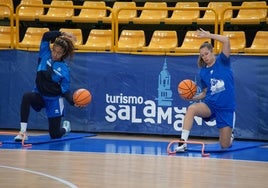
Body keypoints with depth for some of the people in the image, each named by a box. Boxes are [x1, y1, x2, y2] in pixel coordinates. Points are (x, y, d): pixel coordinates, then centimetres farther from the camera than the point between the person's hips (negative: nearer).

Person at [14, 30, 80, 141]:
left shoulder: (64, 69, -12)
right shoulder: (45, 55, -5)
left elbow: (65, 91, -12)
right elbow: (46, 36, -12)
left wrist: (73, 101, -28)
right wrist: (61, 34, -11)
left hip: (54, 101, -2)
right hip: (39, 96, 2)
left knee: (55, 135, 2)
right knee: (26, 97, -35)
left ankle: (66, 127, 42)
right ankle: (23, 132, -33)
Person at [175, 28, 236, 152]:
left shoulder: (222, 62, 0)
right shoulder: (203, 72, 8)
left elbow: (226, 40, -15)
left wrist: (208, 35, -14)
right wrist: (192, 97, -3)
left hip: (226, 108, -2)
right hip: (210, 104, 3)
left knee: (225, 146, -1)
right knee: (192, 108, -33)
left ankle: (229, 135, 38)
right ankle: (183, 142, -36)